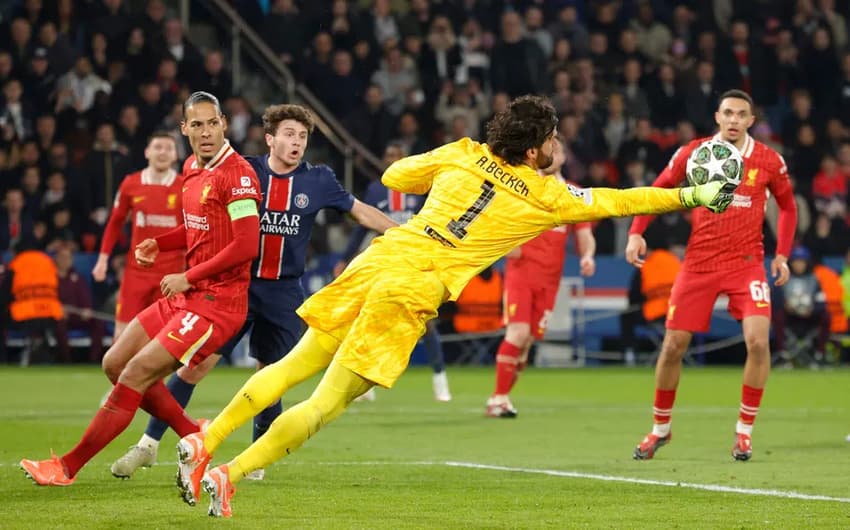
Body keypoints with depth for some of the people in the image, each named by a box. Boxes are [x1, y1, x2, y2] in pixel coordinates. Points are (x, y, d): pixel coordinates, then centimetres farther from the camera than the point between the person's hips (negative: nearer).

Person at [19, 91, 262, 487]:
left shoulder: (237, 174, -16)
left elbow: (247, 245, -22)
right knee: (115, 363, 11)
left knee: (136, 374, -12)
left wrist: (188, 278, -16)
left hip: (217, 301, -10)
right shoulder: (191, 168, 11)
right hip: (186, 294, 10)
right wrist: (158, 244, 5)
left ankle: (68, 467, -4)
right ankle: (193, 434, 23)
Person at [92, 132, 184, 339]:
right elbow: (115, 223, 13)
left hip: (171, 273, -1)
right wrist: (103, 258, 7)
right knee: (123, 331, -2)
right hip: (136, 271, 1)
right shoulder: (130, 184, 3)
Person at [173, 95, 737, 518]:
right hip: (412, 292, -5)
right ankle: (231, 473, -11)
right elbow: (617, 201, 15)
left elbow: (394, 176, 28)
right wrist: (690, 196, 25)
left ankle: (205, 441, 4)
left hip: (378, 260, 5)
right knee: (328, 402, -3)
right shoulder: (544, 195, 4)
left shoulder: (463, 155, 15)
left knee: (296, 366, 13)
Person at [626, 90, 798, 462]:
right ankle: (661, 428, 21)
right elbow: (656, 191, 8)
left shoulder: (769, 161, -2)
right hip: (699, 262, 1)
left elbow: (787, 206, 13)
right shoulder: (692, 154, -3)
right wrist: (636, 233, -5)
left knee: (758, 341, -18)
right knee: (673, 345, 1)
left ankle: (744, 430, -2)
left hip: (747, 263, -1)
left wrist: (782, 254, 4)